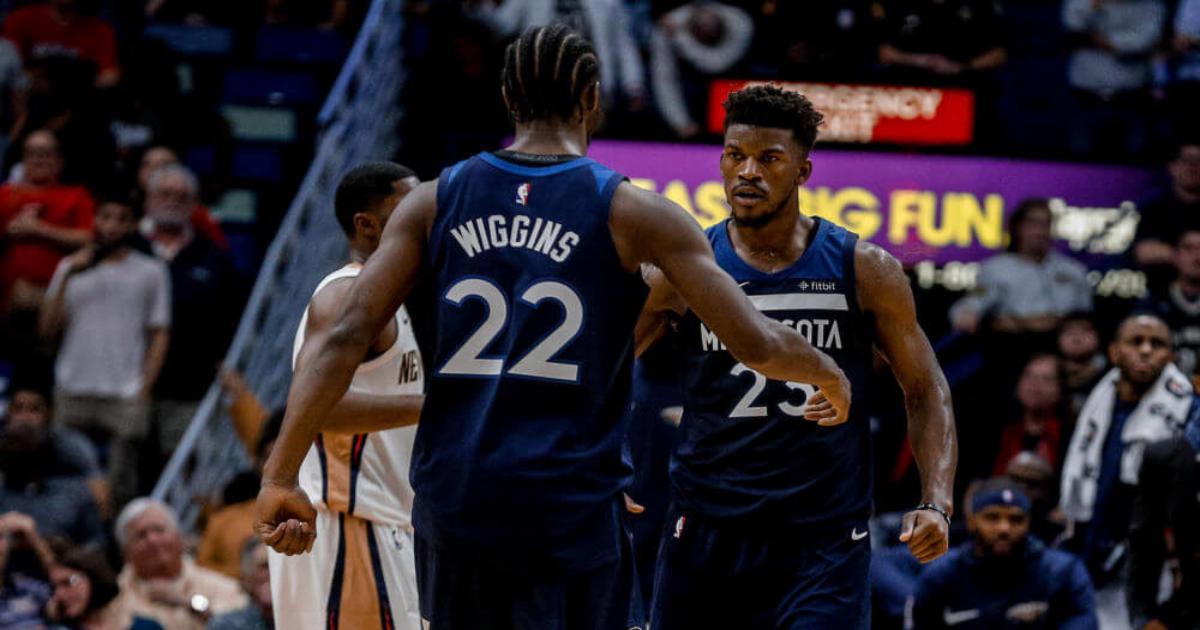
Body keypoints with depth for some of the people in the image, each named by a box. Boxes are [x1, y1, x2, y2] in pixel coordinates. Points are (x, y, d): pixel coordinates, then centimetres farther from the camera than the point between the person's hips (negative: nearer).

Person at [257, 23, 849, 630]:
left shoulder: (434, 202, 6)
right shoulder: (630, 211, -2)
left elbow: (345, 337, -3)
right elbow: (755, 344, -3)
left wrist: (281, 477, -2)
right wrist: (828, 375, 18)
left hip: (452, 501, 3)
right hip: (572, 507, -3)